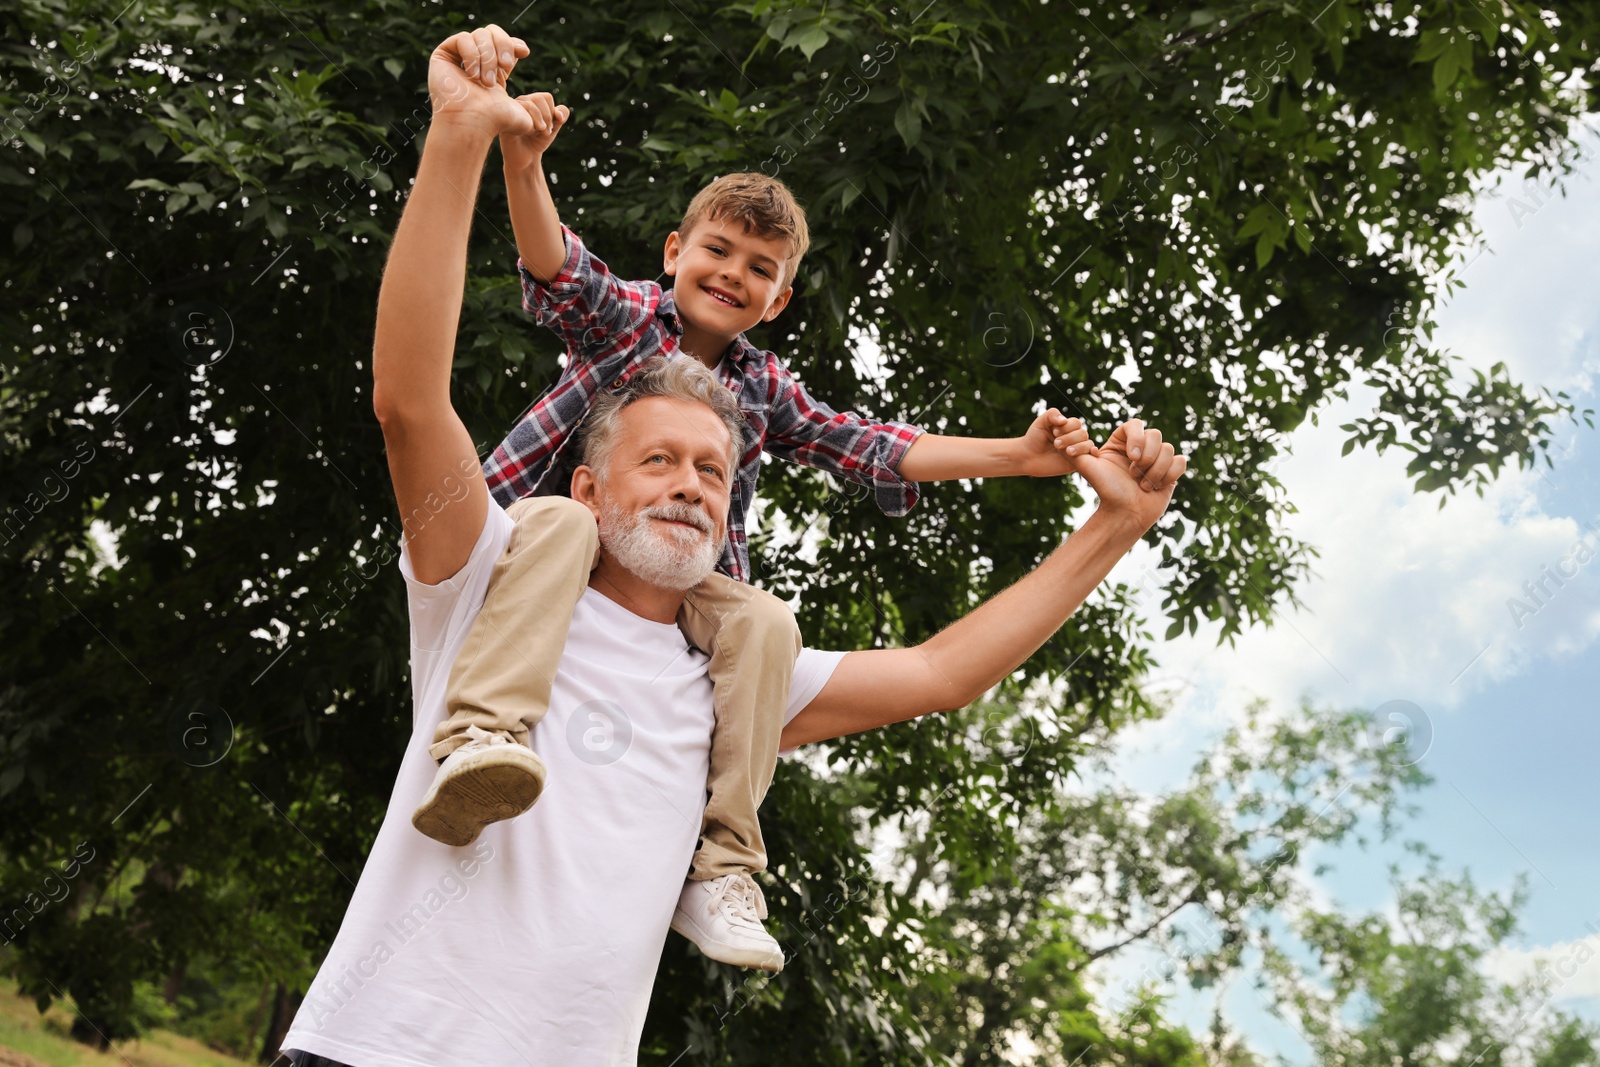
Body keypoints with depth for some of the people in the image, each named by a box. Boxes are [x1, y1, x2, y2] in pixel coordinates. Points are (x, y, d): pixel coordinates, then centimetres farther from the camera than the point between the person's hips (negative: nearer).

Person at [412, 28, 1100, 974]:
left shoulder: (767, 390, 13)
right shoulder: (624, 315, 4)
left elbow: (871, 450, 7)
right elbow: (560, 272, -17)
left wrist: (1015, 457, -1)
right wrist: (524, 167, -39)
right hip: (561, 547, -3)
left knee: (766, 622, -26)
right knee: (552, 524, -36)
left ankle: (719, 870, -23)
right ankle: (482, 742, -51)